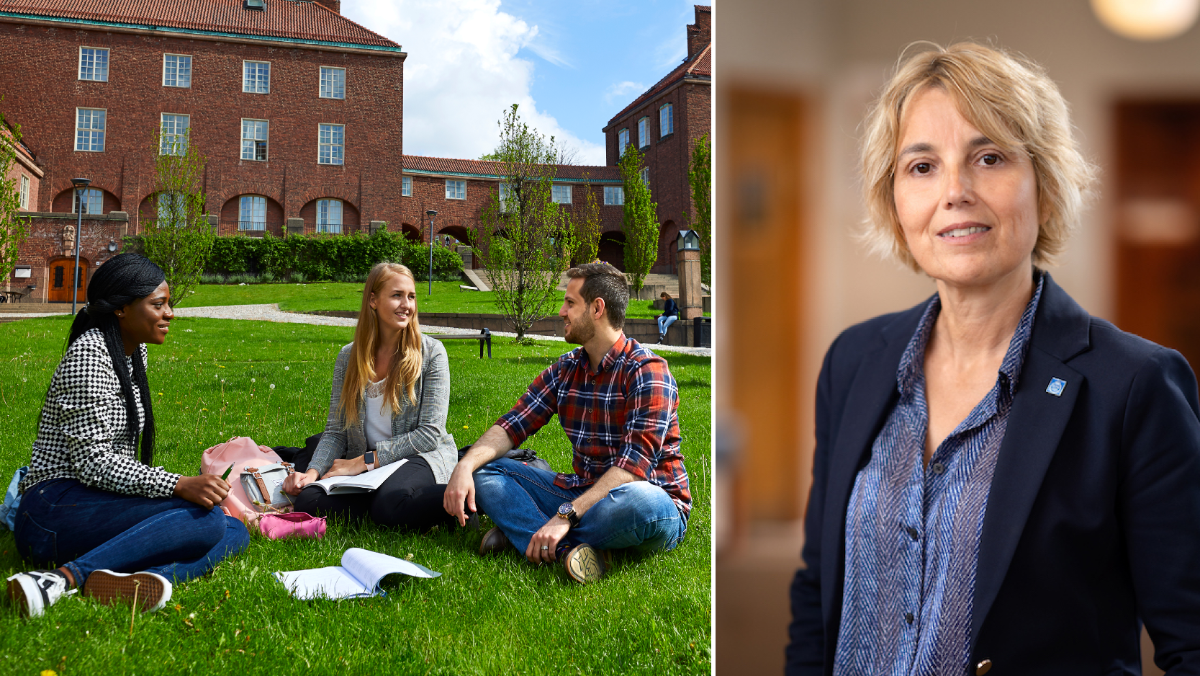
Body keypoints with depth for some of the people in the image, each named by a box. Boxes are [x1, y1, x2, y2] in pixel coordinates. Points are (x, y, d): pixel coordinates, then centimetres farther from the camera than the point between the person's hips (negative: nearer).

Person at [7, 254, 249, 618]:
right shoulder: (88, 354, -12)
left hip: (102, 503, 9)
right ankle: (65, 578, -30)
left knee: (235, 532, -9)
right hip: (54, 510, -9)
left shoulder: (135, 353, 16)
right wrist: (178, 486, -28)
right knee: (205, 518, -27)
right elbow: (92, 462, -19)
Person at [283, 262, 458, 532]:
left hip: (422, 457, -4)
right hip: (365, 468, 5)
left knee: (390, 503, -37)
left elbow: (430, 433, -9)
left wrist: (366, 460, -14)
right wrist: (312, 472, -12)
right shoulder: (348, 357, 8)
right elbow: (335, 432, 8)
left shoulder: (430, 353, -4)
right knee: (308, 501, -23)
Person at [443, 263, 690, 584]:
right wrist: (465, 465, -16)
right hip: (583, 494, 7)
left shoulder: (647, 372, -14)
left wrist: (566, 516, -33)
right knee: (484, 472, -4)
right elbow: (512, 425, 4)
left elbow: (635, 463, -25)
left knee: (639, 502, -41)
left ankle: (521, 530, -22)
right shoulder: (565, 370, 8)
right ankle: (568, 549, -25)